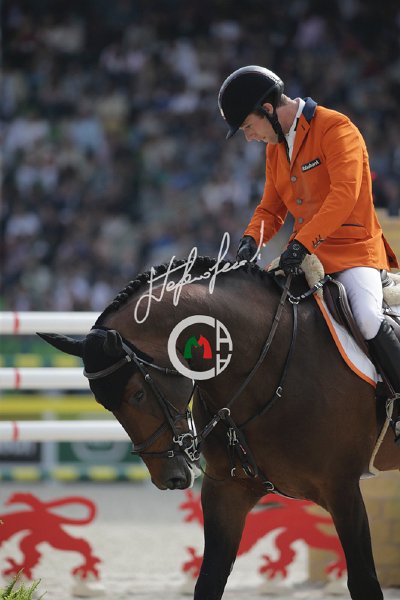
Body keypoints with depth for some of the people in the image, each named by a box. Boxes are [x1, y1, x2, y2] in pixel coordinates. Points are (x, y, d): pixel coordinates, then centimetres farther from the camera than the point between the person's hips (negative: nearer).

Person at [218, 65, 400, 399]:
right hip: (304, 253, 8)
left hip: (354, 249, -8)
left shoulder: (335, 128, -13)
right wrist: (252, 240, -5)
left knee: (368, 319, -29)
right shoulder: (275, 147, 14)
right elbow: (271, 209, 18)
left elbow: (344, 196, -25)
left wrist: (302, 244, -33)